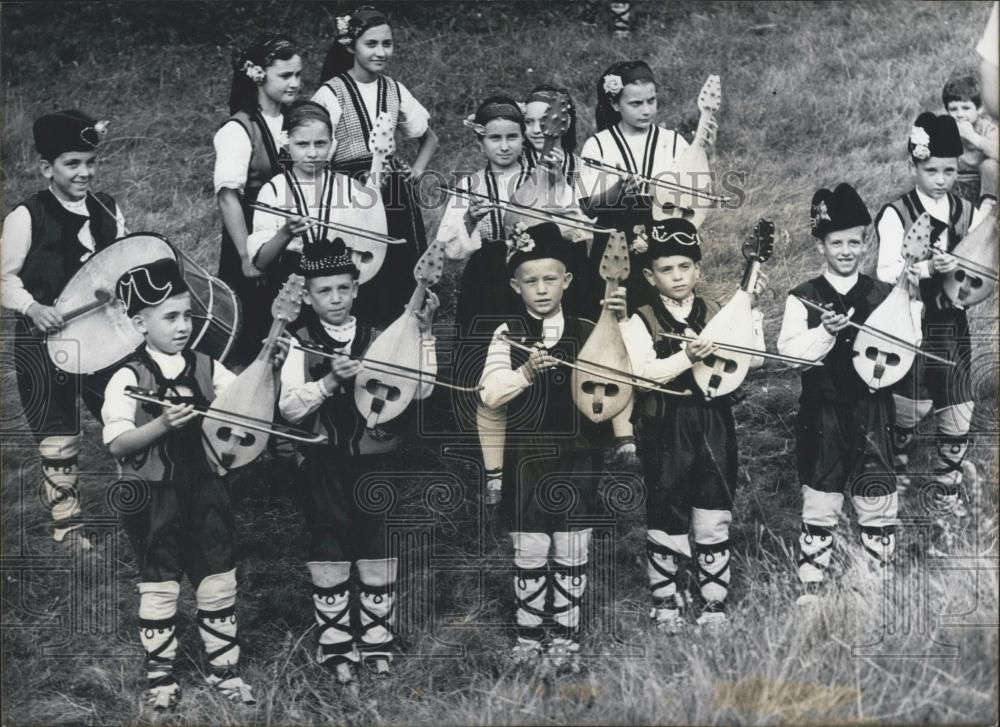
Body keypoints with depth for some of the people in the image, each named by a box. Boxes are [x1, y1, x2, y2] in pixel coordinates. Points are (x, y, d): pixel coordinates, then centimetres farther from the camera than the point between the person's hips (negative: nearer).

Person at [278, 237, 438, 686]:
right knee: (329, 558, 4)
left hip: (376, 462, 2)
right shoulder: (302, 344, 0)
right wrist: (329, 382, -23)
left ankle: (377, 646, 20)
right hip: (325, 466, -1)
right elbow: (289, 406, -9)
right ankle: (336, 649, 18)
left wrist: (424, 332, -10)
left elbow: (420, 389, -5)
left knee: (378, 558, 6)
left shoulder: (379, 339, 4)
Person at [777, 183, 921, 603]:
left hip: (871, 410, 2)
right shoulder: (803, 298, -3)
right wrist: (826, 331, -26)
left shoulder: (883, 295, 4)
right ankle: (811, 582, 16)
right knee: (820, 500, 7)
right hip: (823, 411, -1)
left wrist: (911, 299, -11)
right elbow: (788, 349, -13)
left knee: (877, 498, 7)